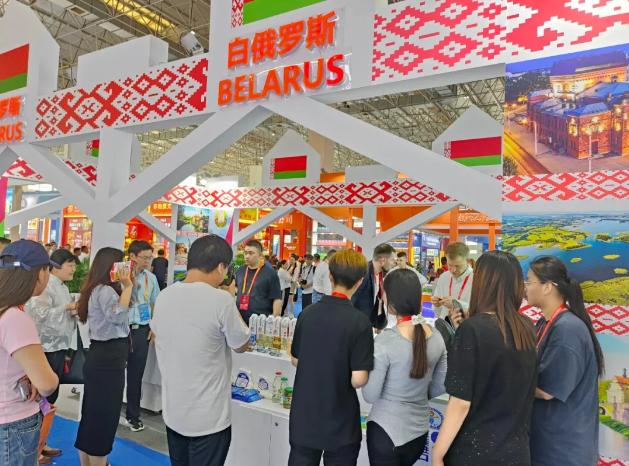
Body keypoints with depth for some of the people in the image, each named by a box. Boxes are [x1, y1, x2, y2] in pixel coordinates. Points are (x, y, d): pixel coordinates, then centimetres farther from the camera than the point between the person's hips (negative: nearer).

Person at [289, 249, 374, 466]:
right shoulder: (359, 322, -20)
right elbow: (358, 380, -21)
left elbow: (295, 360, 5)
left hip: (303, 418, 4)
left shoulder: (307, 314, -5)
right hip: (340, 423, -4)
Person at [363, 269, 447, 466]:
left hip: (386, 431, -5)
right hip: (420, 430, 5)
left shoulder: (385, 341, -23)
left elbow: (370, 396, -16)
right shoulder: (436, 337, -6)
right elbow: (440, 387, 5)